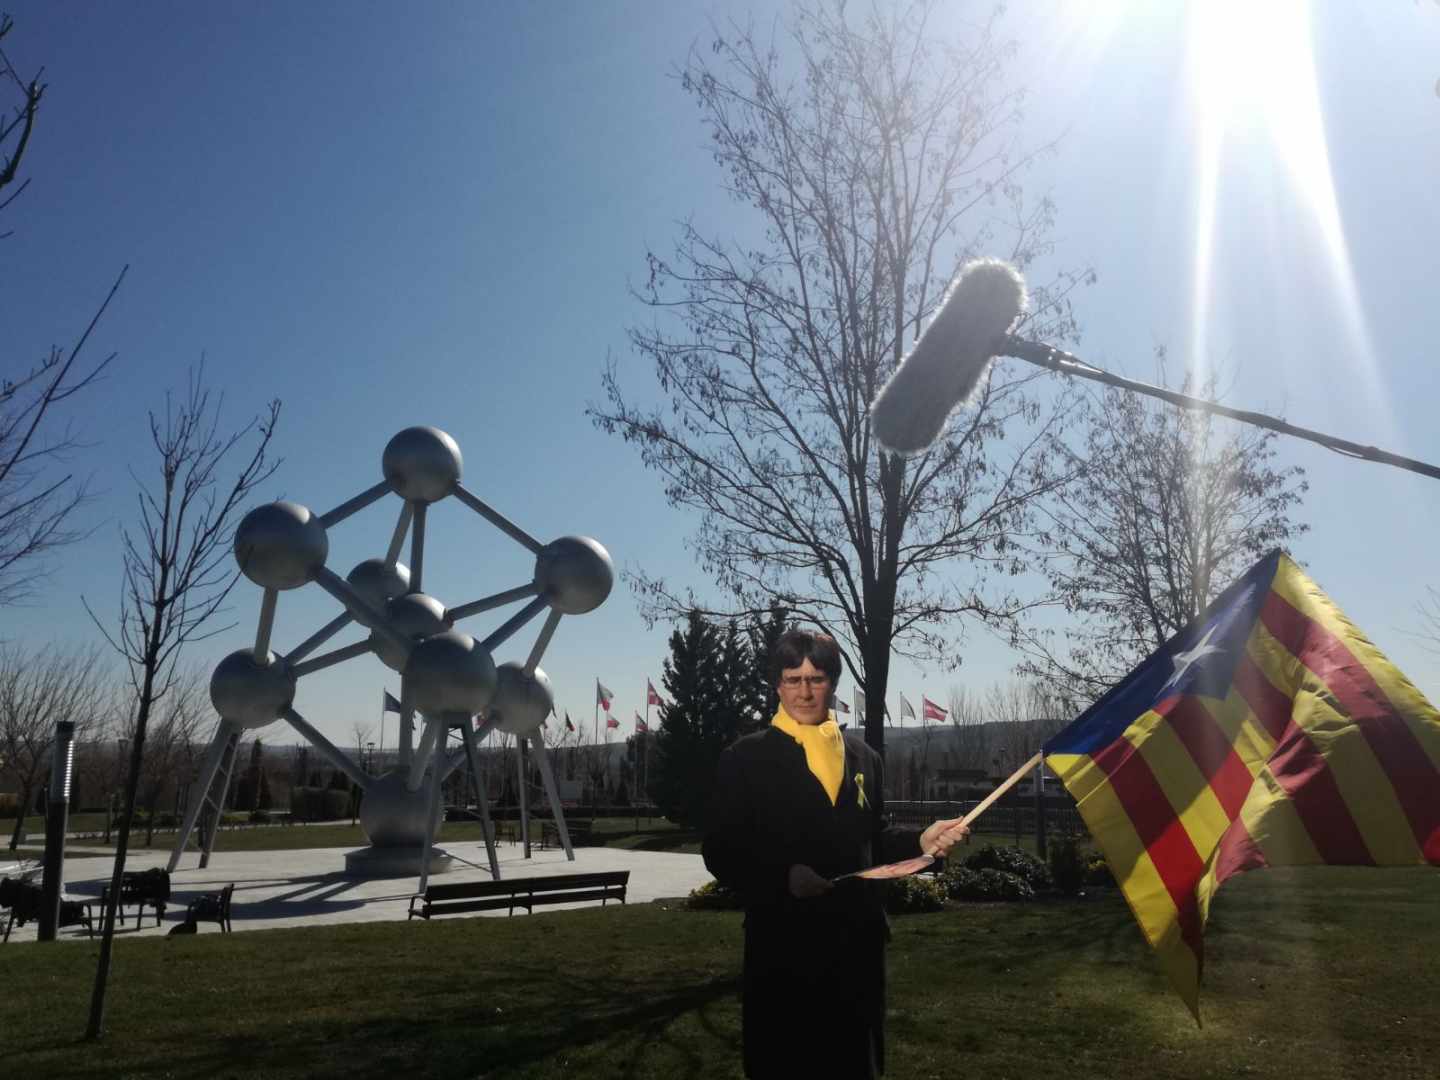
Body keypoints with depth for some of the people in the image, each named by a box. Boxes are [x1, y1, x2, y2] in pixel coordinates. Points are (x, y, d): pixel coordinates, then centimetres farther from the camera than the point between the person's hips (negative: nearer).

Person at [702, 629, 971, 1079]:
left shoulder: (863, 756, 9)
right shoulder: (745, 757, -4)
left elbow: (870, 842, 15)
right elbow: (722, 853, -7)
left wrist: (919, 842, -3)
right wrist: (783, 876, -22)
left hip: (858, 937, 4)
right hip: (783, 942, -4)